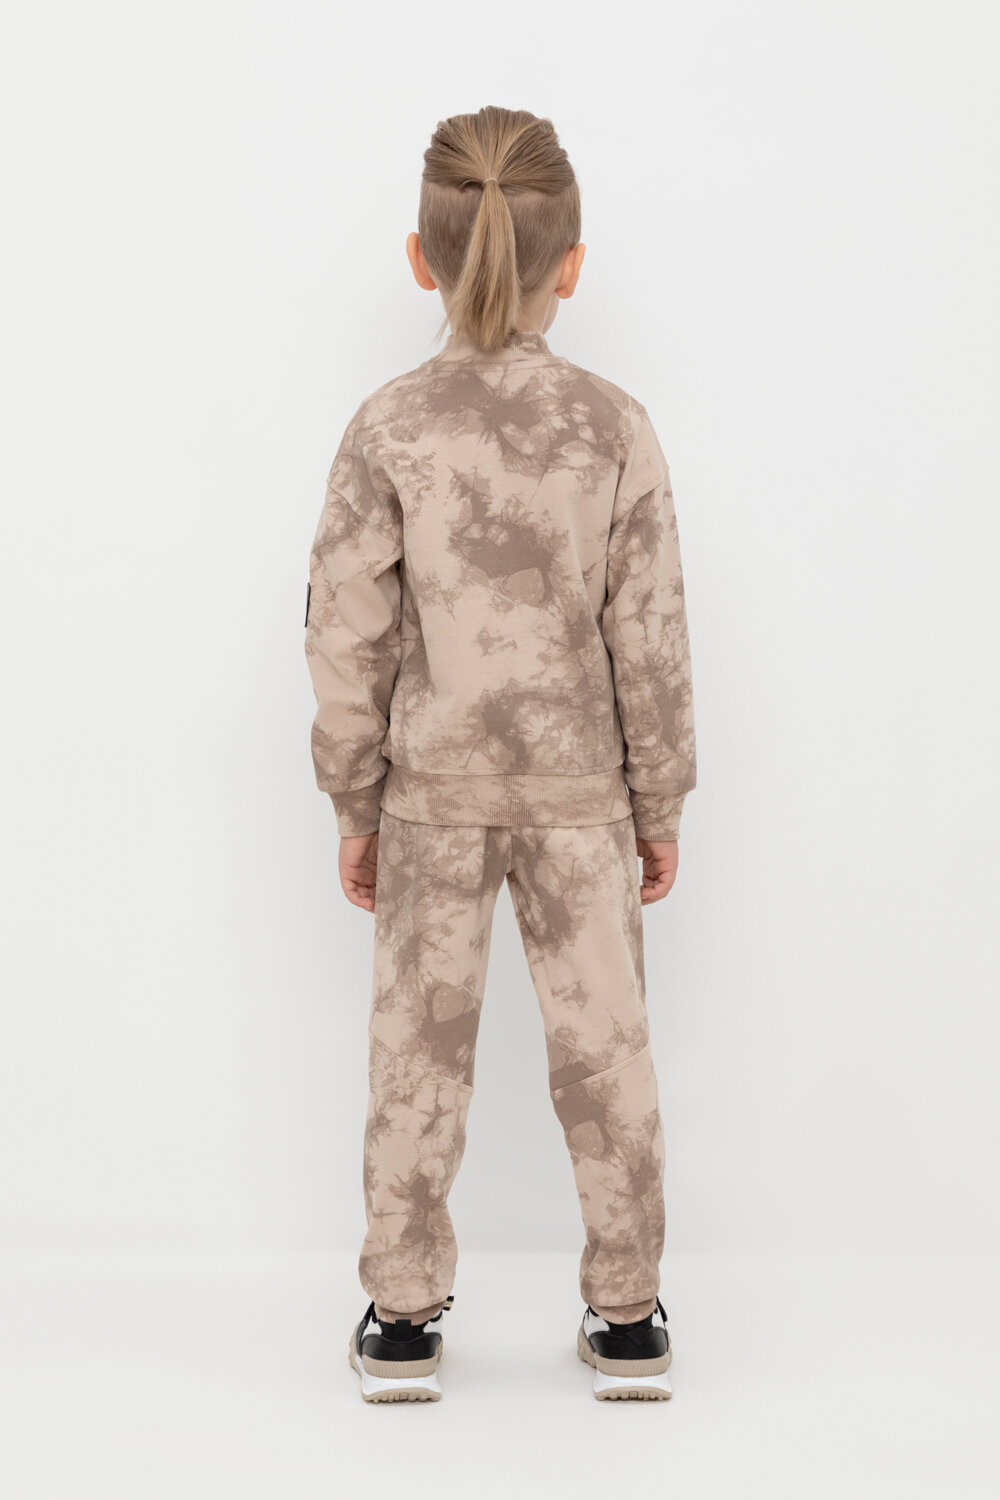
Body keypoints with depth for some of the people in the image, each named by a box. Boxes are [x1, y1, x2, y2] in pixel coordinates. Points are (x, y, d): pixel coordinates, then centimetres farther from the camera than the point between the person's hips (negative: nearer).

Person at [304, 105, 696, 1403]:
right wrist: (662, 808, 5)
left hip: (433, 787, 0)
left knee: (420, 1045, 10)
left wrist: (356, 810, 3)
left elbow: (349, 640, -8)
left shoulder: (389, 430, -11)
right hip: (578, 786, 0)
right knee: (602, 1041, 10)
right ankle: (626, 1316, 19)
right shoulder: (617, 430, -10)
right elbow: (650, 642, -7)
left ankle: (403, 1317, 18)